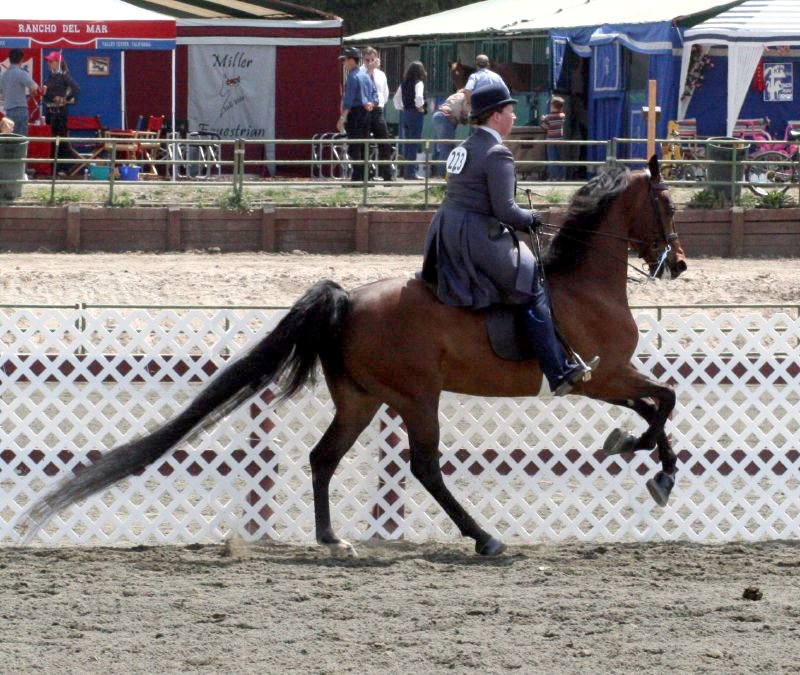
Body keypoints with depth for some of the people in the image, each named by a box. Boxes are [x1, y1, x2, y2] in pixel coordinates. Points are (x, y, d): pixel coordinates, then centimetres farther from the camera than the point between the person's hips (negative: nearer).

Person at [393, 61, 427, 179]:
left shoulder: (404, 83, 8)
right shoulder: (418, 83, -12)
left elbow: (397, 98, 13)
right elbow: (418, 97, -27)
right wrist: (420, 107, -12)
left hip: (405, 113, 7)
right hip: (416, 115, -7)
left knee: (406, 144, 13)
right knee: (414, 144, -3)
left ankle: (406, 172, 17)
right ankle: (411, 172, -4)